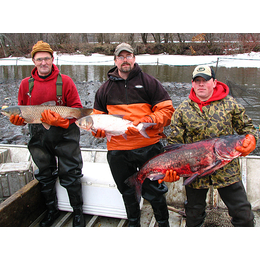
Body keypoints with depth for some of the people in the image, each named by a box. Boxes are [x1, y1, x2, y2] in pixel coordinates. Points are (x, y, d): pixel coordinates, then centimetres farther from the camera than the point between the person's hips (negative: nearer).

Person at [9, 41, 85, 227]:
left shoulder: (65, 81, -4)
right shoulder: (26, 84, 5)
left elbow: (77, 108, -5)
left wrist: (61, 120, -22)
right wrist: (17, 119, -10)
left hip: (65, 135, -3)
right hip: (39, 136, 4)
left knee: (70, 175, 3)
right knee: (45, 176, 16)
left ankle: (78, 212, 23)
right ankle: (52, 210, 37)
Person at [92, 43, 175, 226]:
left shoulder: (148, 82, 2)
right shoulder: (105, 88, 11)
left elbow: (167, 110, -3)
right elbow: (97, 116, 17)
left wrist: (147, 121, -19)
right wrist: (98, 129, -5)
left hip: (148, 148, -3)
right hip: (117, 150, 4)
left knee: (153, 190, 7)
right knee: (127, 191, 19)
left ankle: (163, 223, 32)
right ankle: (133, 223, 42)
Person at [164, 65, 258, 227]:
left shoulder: (230, 104, -1)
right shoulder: (183, 110, -1)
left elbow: (247, 127, 6)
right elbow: (174, 142, -2)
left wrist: (251, 138, -17)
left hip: (227, 171, 0)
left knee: (243, 216, 10)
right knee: (193, 216, 19)